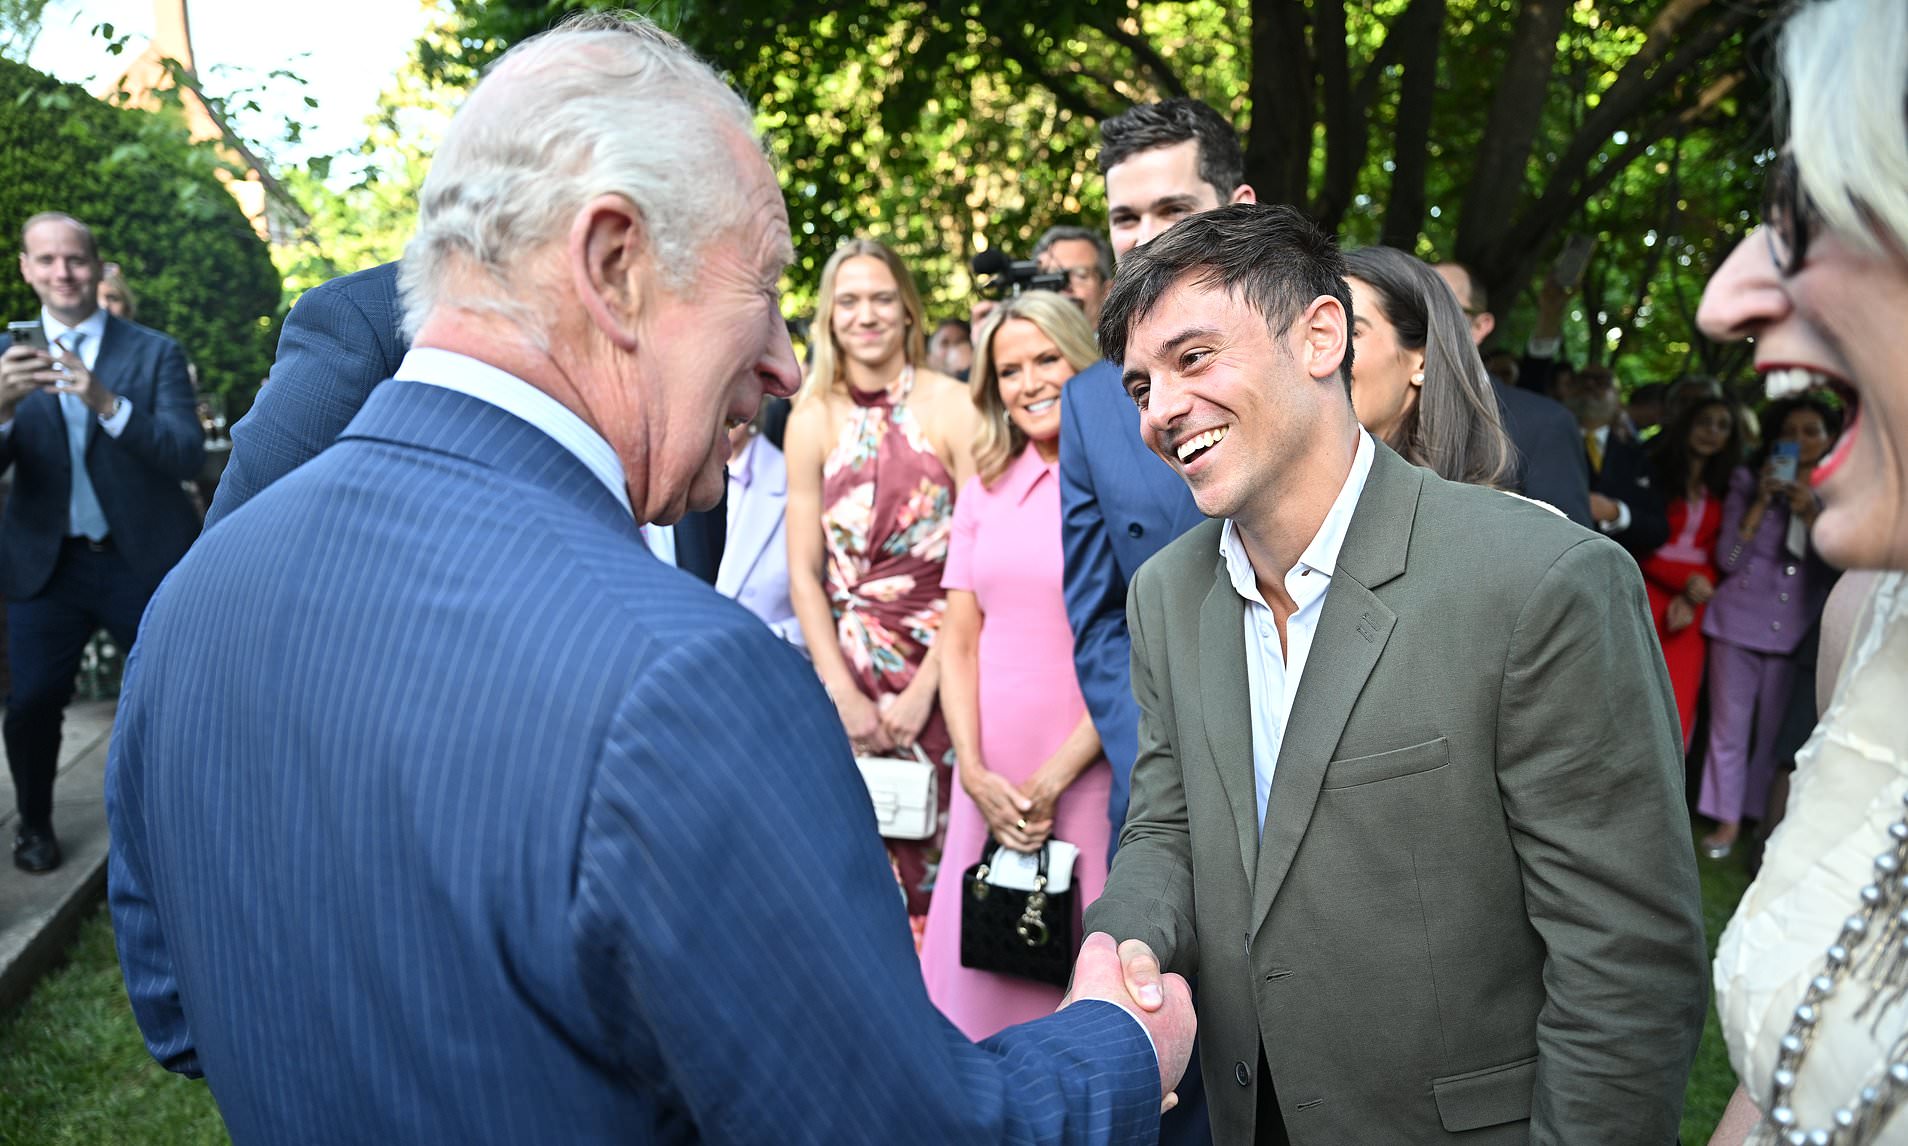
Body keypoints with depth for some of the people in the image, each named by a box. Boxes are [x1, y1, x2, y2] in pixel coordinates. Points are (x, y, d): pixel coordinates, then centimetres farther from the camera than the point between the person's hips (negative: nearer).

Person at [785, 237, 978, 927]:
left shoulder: (952, 406, -3)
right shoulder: (812, 419, 4)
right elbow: (804, 573, 3)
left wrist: (924, 688, -11)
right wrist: (844, 691, -5)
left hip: (943, 665, -2)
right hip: (851, 665, 2)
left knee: (941, 856, 3)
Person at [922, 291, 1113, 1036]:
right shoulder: (985, 491, 10)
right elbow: (959, 642, 9)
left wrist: (1052, 780, -11)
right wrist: (977, 774, -4)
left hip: (1091, 773, -4)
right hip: (991, 779, 4)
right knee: (983, 972, 11)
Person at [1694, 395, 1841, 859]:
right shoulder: (1748, 480, 4)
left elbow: (1836, 570, -3)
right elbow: (1729, 559, -4)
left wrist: (1810, 513, -14)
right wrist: (1761, 502, -13)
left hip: (1794, 630, 0)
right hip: (1739, 621, 0)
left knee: (1776, 732, 4)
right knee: (1729, 728, 3)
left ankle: (1766, 817, 19)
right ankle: (1728, 819, 14)